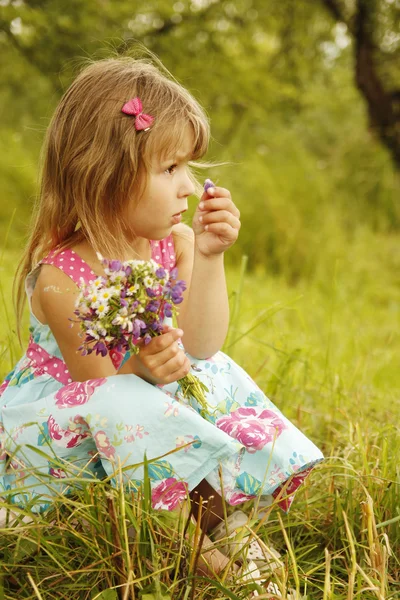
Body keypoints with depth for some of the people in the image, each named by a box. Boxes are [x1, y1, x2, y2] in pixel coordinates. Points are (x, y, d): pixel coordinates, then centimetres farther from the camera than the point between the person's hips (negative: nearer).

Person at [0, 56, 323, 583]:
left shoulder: (176, 242, -7)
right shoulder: (60, 278, -26)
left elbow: (200, 348, -14)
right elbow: (98, 385, -21)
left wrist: (209, 258, -22)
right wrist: (139, 371, -43)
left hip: (146, 401, 7)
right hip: (57, 428, -7)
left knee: (218, 375, -8)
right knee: (118, 406, -35)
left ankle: (228, 523, -7)